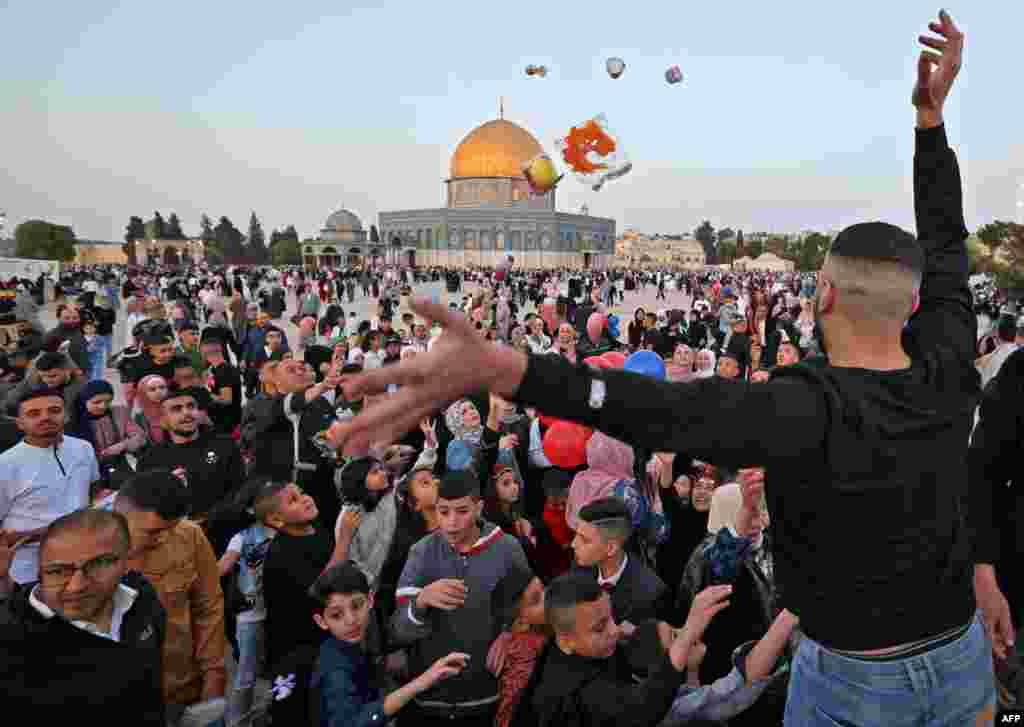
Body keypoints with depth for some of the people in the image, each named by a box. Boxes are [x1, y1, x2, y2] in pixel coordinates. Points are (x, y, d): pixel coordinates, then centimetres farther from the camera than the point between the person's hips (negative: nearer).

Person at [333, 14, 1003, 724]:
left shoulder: (814, 409, -35)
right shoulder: (947, 376, -15)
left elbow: (671, 411, -53)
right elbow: (946, 244, 0)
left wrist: (501, 366, -65)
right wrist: (932, 115, 3)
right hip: (963, 661, 6)